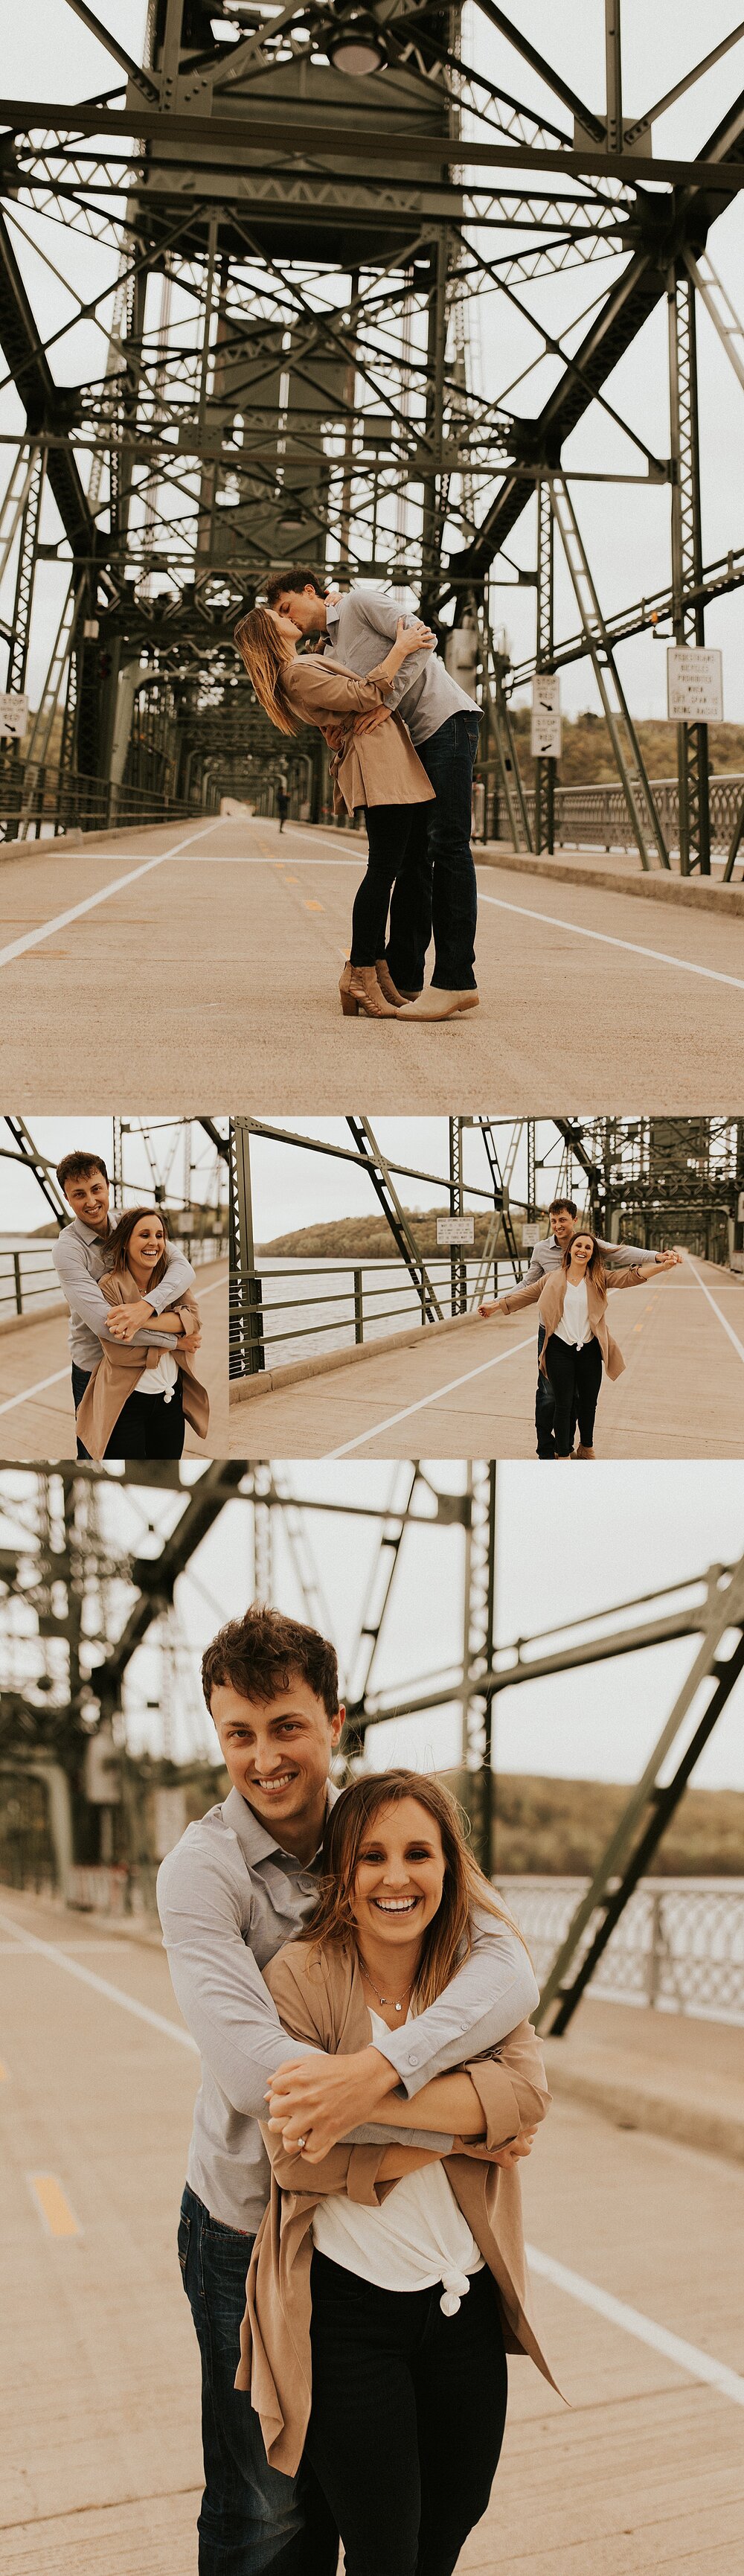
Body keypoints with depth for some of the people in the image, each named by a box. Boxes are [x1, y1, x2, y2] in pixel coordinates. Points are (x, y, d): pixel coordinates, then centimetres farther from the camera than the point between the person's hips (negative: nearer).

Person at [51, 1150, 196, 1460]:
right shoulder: (67, 1248, -21)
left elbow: (183, 1267, -20)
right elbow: (102, 1322, -32)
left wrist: (146, 1306, -39)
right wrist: (177, 1338, -29)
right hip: (96, 1367, -4)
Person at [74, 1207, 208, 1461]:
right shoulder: (110, 1285, -12)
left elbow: (193, 1318, -15)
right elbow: (117, 1352, -19)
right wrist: (175, 1343, -16)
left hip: (170, 1396, 5)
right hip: (126, 1402, -5)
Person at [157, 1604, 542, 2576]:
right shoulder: (201, 1870, -19)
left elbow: (510, 1971, -22)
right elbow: (251, 2065, -31)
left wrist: (380, 2066, -40)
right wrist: (459, 2119, -31)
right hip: (251, 2225, -3)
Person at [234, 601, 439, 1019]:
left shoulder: (309, 664, 22)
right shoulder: (298, 673, -10)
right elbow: (364, 695, -15)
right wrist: (401, 649, -9)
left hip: (388, 761, 10)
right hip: (377, 763, -10)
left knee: (386, 867, 8)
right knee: (384, 866, -14)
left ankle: (375, 970, 9)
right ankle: (361, 976, -15)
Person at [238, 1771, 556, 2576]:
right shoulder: (302, 1975, -15)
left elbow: (526, 2088, -21)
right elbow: (296, 2158, -21)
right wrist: (462, 2130, -20)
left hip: (465, 2296, 4)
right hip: (347, 2305, -4)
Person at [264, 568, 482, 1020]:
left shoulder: (360, 603, 1)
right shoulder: (336, 645, 25)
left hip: (448, 717, -10)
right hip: (418, 738, 10)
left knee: (447, 844, -16)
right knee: (412, 854, 7)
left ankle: (455, 981, -22)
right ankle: (404, 975, 10)